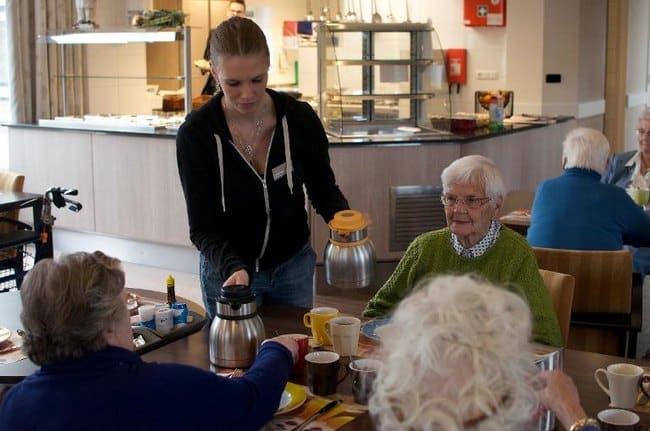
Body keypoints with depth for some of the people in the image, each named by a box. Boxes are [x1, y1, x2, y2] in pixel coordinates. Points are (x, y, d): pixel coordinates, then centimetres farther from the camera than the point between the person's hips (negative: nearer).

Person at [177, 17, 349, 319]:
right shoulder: (195, 134, -19)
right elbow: (203, 227, -16)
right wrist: (233, 268, -35)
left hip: (294, 266, 2)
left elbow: (323, 189, -2)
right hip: (227, 270, -2)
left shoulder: (299, 118, -15)